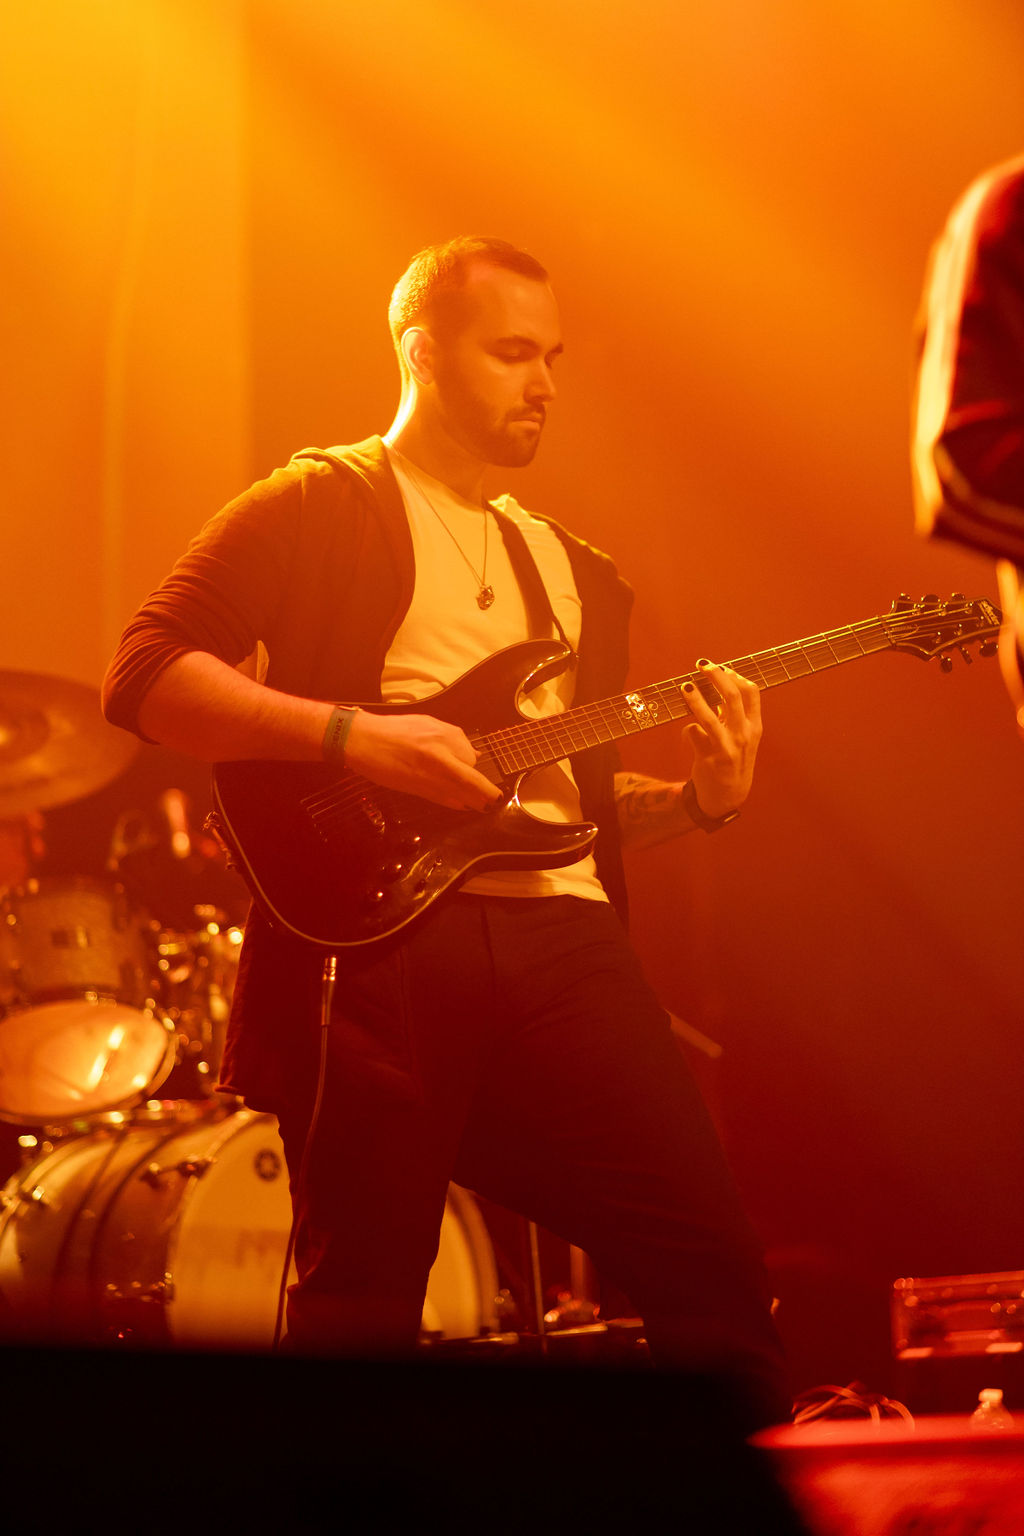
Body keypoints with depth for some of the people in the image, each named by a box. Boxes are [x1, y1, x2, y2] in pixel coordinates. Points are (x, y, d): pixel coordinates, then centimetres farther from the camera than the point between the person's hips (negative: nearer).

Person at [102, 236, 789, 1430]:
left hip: (562, 938, 6)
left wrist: (700, 797, 6)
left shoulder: (571, 568, 26)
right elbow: (144, 673, -6)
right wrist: (352, 735, -16)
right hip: (376, 937, -5)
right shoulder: (317, 508, 5)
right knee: (360, 1308, -5)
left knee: (709, 1265, 0)